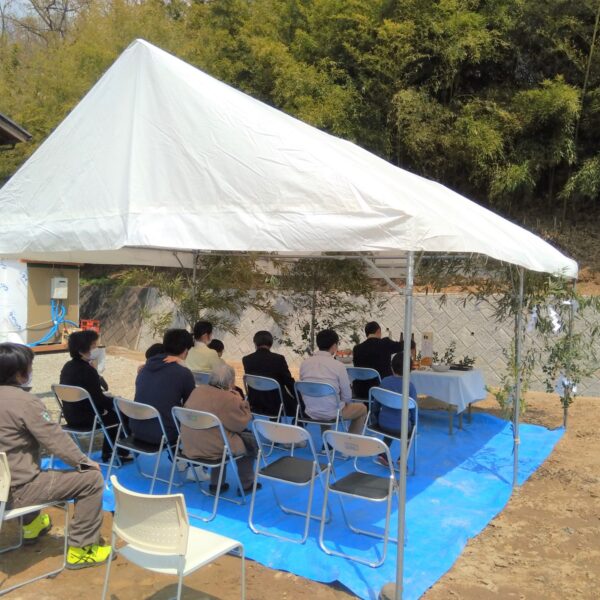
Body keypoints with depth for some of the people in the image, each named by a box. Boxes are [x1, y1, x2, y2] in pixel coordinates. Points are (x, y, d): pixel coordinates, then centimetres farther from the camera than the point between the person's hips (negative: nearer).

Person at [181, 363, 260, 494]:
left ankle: (216, 484, 32)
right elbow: (242, 423, -8)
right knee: (251, 441, 16)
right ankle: (246, 485, 27)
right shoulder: (229, 399, -19)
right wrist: (239, 400, 0)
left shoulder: (197, 391, 1)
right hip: (213, 448, -7)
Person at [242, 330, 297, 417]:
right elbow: (289, 381, -10)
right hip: (276, 406, -5)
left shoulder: (246, 360, -4)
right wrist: (298, 398, 7)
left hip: (255, 405, 5)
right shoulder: (279, 359, -15)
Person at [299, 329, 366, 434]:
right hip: (332, 413, -4)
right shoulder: (338, 365, -15)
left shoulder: (304, 363, -4)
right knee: (362, 408, 22)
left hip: (310, 412, 5)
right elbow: (347, 396, -8)